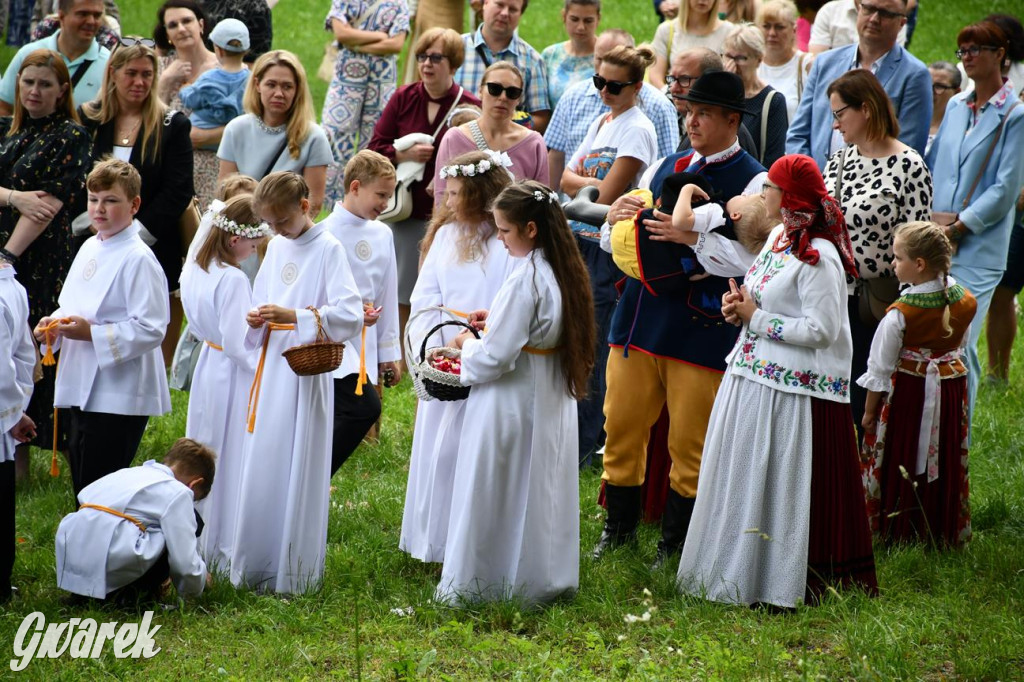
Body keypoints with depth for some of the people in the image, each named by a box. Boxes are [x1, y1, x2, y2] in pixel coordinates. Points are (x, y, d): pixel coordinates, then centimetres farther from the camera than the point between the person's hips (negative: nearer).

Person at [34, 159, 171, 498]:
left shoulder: (138, 260, -16)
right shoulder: (90, 248, 11)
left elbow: (151, 329, -21)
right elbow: (71, 304, 23)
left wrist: (92, 333, -23)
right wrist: (54, 324, 1)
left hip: (120, 392, -9)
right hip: (84, 387, 9)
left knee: (99, 488, -7)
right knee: (81, 478, 16)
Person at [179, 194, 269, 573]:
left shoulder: (194, 271, 3)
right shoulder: (233, 280, -23)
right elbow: (237, 342, -22)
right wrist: (264, 371, -12)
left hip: (208, 367, 9)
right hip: (235, 376, -9)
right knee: (234, 464, 0)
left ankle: (202, 545, 28)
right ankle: (228, 552, 6)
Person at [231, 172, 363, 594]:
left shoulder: (328, 249, -9)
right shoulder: (276, 247, 12)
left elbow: (350, 316, -16)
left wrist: (295, 316, -25)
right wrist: (256, 320, 0)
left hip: (307, 372, -6)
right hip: (270, 369, 6)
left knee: (297, 471, -2)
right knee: (260, 468, 8)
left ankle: (293, 574, 6)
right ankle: (256, 567, 17)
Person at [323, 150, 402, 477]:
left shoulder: (382, 235, 10)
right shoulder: (327, 234, -11)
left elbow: (388, 296, 16)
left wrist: (389, 352, 18)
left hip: (364, 345, 7)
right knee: (365, 407, -23)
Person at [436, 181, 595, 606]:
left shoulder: (525, 280, -23)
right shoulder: (563, 271, 3)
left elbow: (494, 359, -22)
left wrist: (468, 345, -3)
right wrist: (498, 319, 10)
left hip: (512, 406, -8)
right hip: (551, 403, 8)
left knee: (496, 497, 2)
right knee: (542, 492, 15)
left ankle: (475, 585, 11)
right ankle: (544, 579, 23)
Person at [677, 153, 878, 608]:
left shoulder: (818, 256, -19)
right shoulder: (779, 236, 10)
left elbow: (821, 329, -23)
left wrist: (756, 318, -15)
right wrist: (740, 306, 2)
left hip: (795, 389, -10)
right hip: (753, 378, 10)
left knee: (782, 485, -2)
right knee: (745, 481, 15)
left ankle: (782, 585, 7)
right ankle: (743, 573, 25)